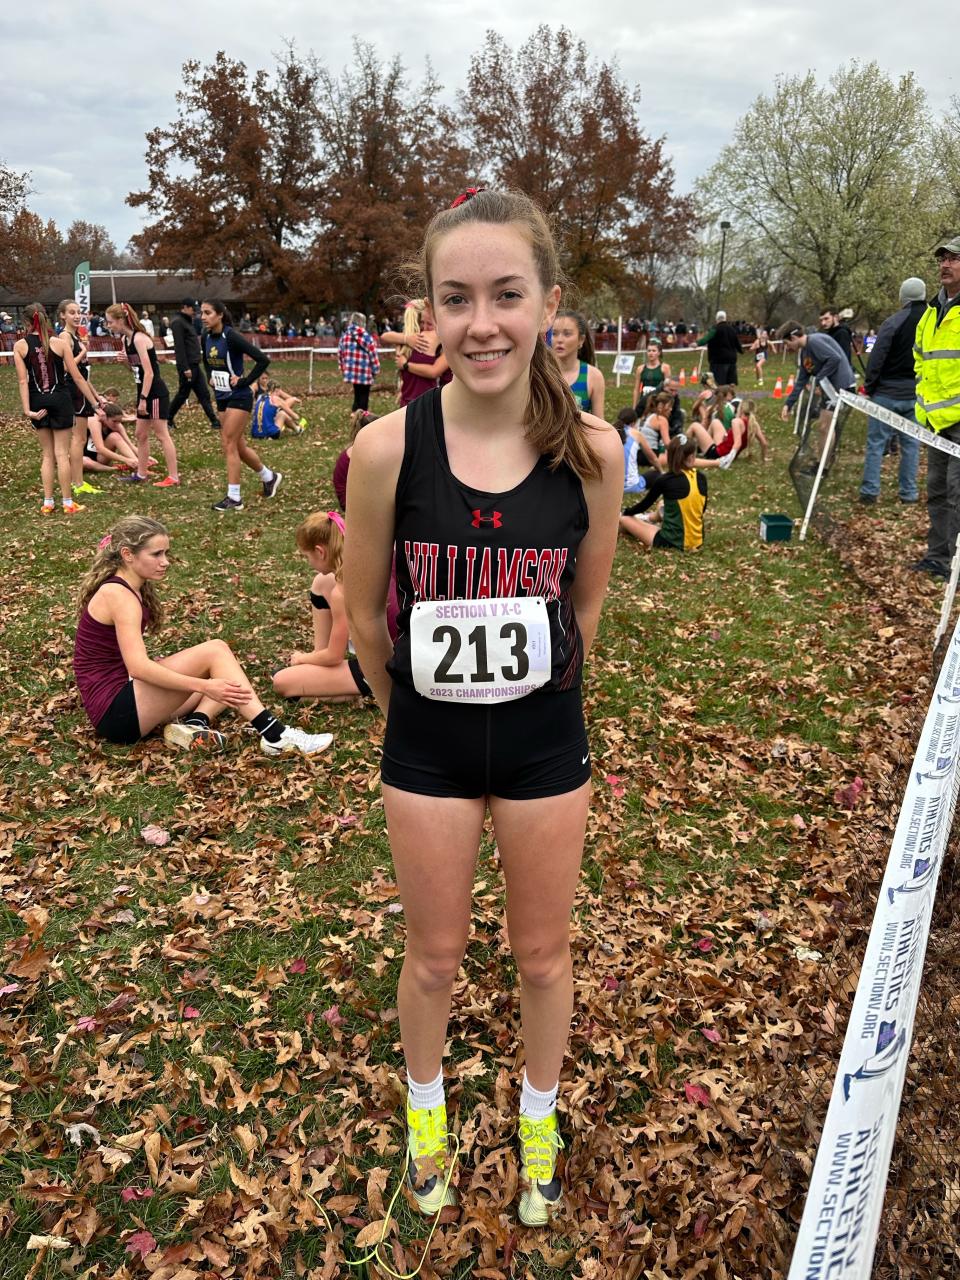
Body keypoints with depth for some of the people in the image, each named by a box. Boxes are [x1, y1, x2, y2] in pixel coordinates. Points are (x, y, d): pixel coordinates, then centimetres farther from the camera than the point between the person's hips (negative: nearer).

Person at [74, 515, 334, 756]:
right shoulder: (119, 595, -16)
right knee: (214, 650, -18)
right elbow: (137, 666, -28)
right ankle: (274, 736, -23)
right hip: (116, 711, -10)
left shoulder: (127, 589, 14)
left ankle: (194, 725, -18)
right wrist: (203, 686, -33)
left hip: (129, 701, 10)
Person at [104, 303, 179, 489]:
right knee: (141, 434, 13)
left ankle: (173, 477, -2)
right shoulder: (126, 339, 9)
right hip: (145, 392, 10)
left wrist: (143, 399, -21)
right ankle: (140, 474, 22)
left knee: (162, 434, -6)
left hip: (155, 392, -10)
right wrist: (125, 360, -4)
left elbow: (149, 372, -20)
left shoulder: (139, 338, -17)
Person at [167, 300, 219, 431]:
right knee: (183, 395, 0)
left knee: (204, 394, 6)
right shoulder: (178, 322, -12)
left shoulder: (187, 321, 18)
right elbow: (179, 347, -19)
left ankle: (214, 422, 5)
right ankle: (168, 420, 13)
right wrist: (185, 368, -23)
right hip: (187, 366, -9)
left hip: (195, 365, 9)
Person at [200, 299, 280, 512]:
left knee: (228, 445, -9)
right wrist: (210, 377, 11)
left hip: (238, 398, -8)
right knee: (238, 446, 13)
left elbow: (263, 359, -23)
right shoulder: (206, 337, 4)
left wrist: (244, 381, -19)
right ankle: (269, 476, 34)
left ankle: (234, 498, -2)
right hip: (222, 397, 8)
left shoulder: (231, 337, -18)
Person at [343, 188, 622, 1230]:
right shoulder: (388, 448, -19)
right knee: (434, 958, 19)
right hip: (426, 747, 0)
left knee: (541, 955, 20)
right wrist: (408, 708, 8)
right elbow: (364, 615, -4)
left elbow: (584, 604, 1)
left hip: (546, 743, 1)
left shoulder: (592, 451, -15)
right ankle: (425, 1107, 51)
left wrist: (535, 696, 10)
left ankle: (540, 1115, 50)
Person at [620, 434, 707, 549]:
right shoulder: (701, 478, -1)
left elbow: (645, 504, 1)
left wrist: (627, 512, 21)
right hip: (697, 541, 6)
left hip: (673, 542, -6)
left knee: (624, 519, 8)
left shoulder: (665, 480, -14)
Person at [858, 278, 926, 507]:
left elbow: (877, 357, -12)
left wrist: (869, 387, -4)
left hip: (887, 393, -4)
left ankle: (870, 492, 1)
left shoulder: (894, 321, -10)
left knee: (876, 443, 2)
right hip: (916, 396, 4)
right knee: (911, 444, 10)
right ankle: (909, 493, 12)